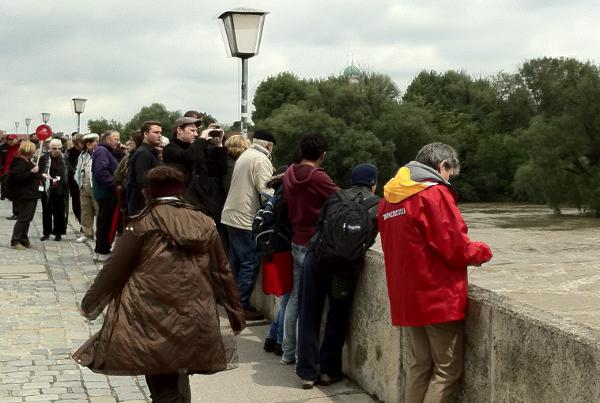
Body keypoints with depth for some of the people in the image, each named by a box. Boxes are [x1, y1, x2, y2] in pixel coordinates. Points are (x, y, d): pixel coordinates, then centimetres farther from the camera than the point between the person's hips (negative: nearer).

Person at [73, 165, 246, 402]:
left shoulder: (144, 224, -1)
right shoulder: (204, 224, 10)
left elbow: (114, 270, 2)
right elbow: (222, 272, 15)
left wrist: (89, 305, 16)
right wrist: (236, 313, 25)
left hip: (154, 324, -4)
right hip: (195, 326, 4)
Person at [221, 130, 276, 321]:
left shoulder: (244, 156, 15)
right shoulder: (261, 160, -13)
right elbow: (266, 190, -20)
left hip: (232, 215, 9)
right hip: (247, 218, -9)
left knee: (236, 261, 16)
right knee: (250, 263, -3)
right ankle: (242, 306, -1)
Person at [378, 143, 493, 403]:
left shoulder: (389, 198, 10)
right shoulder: (434, 194, -14)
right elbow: (456, 249, -17)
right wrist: (482, 252, 4)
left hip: (406, 298, 8)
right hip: (439, 298, -8)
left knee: (420, 366, 16)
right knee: (447, 370, 2)